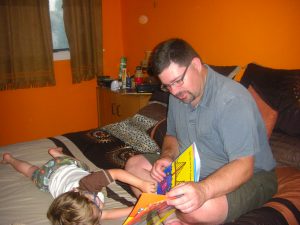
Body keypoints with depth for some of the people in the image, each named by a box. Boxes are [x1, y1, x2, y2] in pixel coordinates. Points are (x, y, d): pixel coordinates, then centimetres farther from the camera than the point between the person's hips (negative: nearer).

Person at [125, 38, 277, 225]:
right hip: (193, 168, 8)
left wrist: (203, 190, -47)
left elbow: (244, 165, -30)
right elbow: (173, 136, 13)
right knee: (134, 165, 0)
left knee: (200, 208, -37)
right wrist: (167, 156, -10)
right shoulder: (178, 94, 0)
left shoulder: (232, 100, -26)